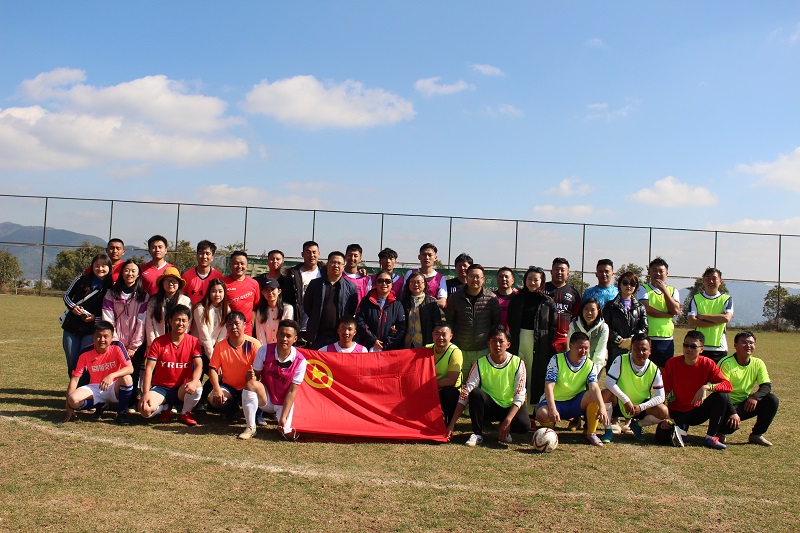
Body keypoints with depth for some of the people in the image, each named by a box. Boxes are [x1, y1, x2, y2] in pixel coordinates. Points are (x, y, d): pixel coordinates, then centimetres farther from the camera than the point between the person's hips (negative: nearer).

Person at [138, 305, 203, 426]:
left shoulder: (193, 342, -3)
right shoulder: (158, 342, -4)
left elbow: (198, 365, -13)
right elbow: (149, 368, -8)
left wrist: (194, 381, -36)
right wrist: (146, 393, -21)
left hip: (182, 389, 0)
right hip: (160, 387, 0)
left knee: (197, 387, -35)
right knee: (145, 409, -30)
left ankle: (185, 413, -2)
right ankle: (165, 408, 9)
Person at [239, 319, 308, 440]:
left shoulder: (300, 361, -16)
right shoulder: (264, 351, -12)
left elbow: (291, 391, -16)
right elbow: (256, 375, -5)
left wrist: (283, 417, -22)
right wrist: (252, 376, -31)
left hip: (284, 403, -2)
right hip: (266, 399, 2)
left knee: (287, 433, -29)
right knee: (251, 383, -31)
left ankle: (285, 428, 7)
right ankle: (250, 428, -19)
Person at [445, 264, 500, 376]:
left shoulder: (491, 298, -1)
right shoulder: (454, 297, 1)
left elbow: (497, 322, 8)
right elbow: (448, 321, 9)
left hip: (483, 350, 0)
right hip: (460, 350, 1)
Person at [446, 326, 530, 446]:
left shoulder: (517, 363, -11)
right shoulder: (480, 364, -11)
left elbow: (519, 397, -13)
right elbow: (465, 394, -16)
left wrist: (507, 421, -27)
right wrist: (452, 424, -24)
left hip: (509, 408, 0)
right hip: (488, 407, 0)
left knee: (524, 425, -32)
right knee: (476, 392, -31)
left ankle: (503, 431, 3)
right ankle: (477, 434, -15)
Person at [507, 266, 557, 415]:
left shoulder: (548, 302, 4)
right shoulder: (516, 298, 9)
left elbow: (552, 327, 1)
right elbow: (510, 323, 9)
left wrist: (549, 347, -7)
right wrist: (511, 340, 0)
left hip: (539, 344, -1)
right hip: (519, 340, 1)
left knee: (537, 375, 1)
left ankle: (533, 410, 9)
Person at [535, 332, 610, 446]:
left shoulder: (589, 365, -5)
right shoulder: (557, 360, -13)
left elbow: (594, 387, -21)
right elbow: (549, 386, -21)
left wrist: (602, 407, -40)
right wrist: (552, 409, -36)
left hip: (576, 403, 2)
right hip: (556, 401, -2)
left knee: (594, 396, -29)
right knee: (542, 414, -35)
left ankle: (591, 434, -11)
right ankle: (552, 423, 5)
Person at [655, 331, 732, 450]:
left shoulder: (707, 364, -9)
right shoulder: (672, 363, -11)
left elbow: (727, 385, -18)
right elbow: (664, 392, -8)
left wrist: (706, 387, -35)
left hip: (696, 411, 2)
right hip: (676, 412, -2)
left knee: (721, 396, -25)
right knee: (661, 438, -29)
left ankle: (711, 437, -13)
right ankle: (681, 428, 6)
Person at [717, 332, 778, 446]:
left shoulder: (758, 363, 2)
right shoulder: (726, 363, -15)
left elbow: (767, 386, -6)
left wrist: (755, 397, -28)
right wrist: (733, 413, -32)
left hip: (746, 405, 6)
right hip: (728, 406, -5)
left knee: (772, 400, -16)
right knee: (732, 423, -34)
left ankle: (757, 434, -1)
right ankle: (720, 432, 4)